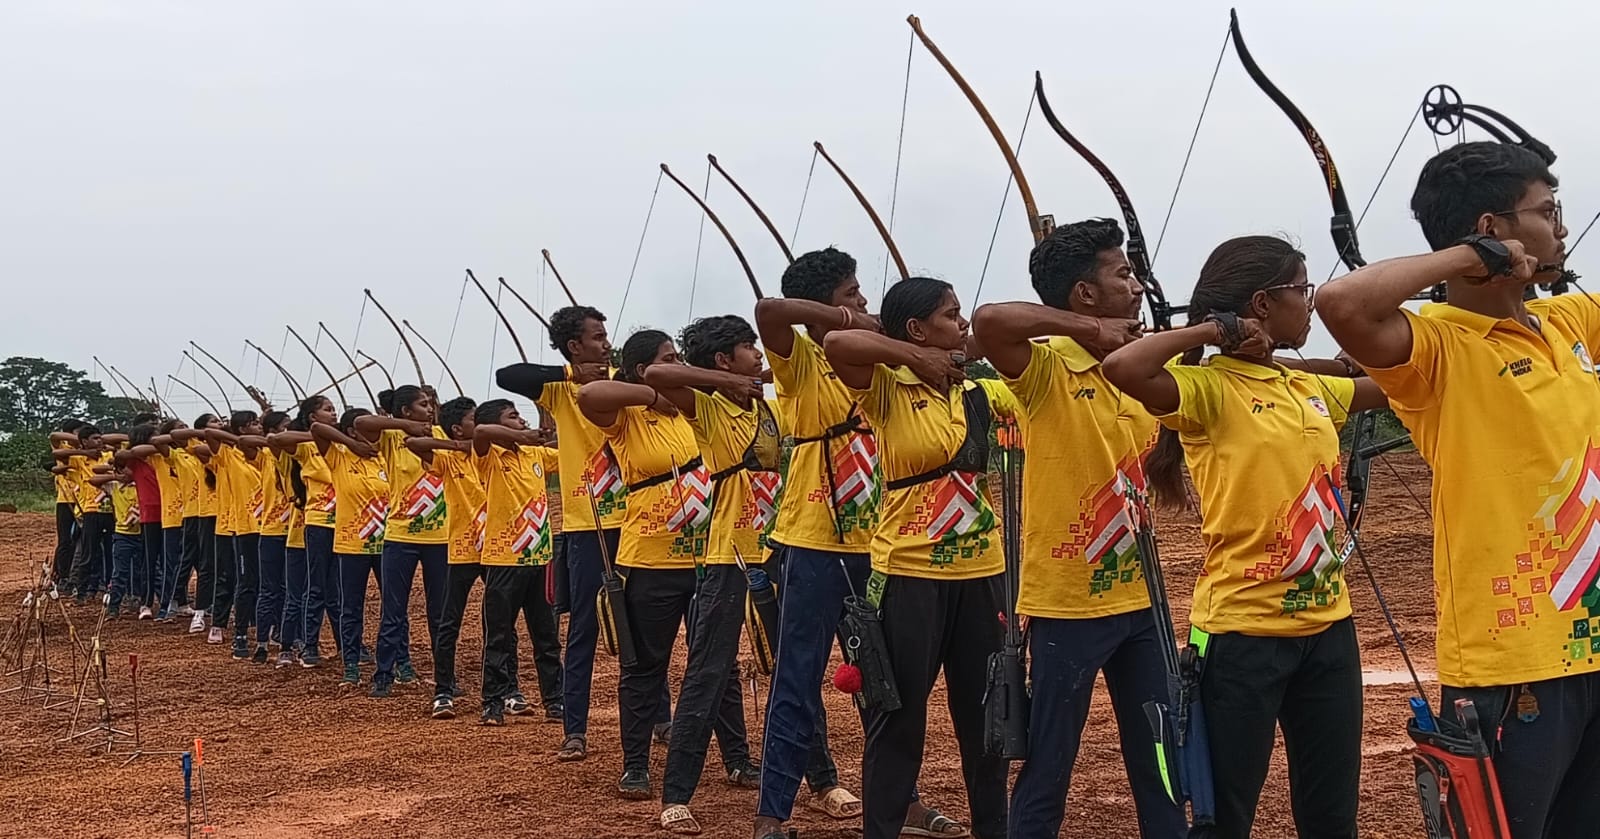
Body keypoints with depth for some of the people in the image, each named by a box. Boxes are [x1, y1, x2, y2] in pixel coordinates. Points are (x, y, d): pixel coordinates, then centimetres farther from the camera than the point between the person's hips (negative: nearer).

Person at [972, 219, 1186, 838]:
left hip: (1137, 600, 7)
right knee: (1047, 771, 3)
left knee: (1158, 762, 14)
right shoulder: (1046, 371, -13)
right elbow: (988, 320, -34)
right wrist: (1087, 328, -23)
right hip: (1066, 605, -7)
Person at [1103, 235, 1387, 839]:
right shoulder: (1211, 389, -11)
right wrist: (1213, 330, -18)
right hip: (1242, 630, -7)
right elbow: (1122, 368, -29)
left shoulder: (1311, 389, 12)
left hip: (1327, 625, 7)